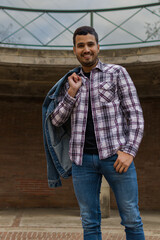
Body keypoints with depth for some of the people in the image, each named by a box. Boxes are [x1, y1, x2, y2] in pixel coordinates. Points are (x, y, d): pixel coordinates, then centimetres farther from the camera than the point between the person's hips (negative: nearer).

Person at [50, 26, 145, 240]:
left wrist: (129, 151, -15)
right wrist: (73, 91, -5)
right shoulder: (71, 82, 15)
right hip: (82, 158, 3)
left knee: (131, 218, 2)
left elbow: (135, 114, -2)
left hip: (115, 155, -3)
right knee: (90, 222, 7)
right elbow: (57, 121, 8)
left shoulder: (117, 72, 4)